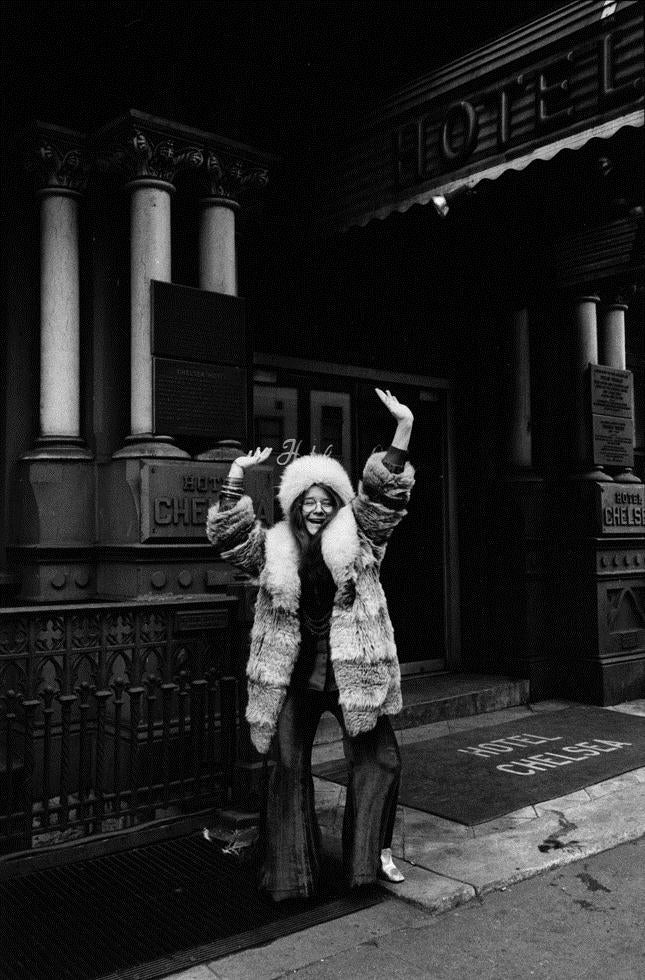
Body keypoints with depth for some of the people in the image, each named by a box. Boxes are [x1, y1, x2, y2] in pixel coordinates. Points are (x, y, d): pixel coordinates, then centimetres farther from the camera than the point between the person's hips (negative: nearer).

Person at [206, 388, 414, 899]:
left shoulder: (356, 536, 2)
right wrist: (237, 478, -17)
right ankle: (291, 867, 22)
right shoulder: (274, 546, 4)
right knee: (290, 767, 8)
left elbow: (386, 492, -9)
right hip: (294, 675, 1)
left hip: (352, 667, 0)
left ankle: (375, 850, 24)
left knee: (378, 758, 4)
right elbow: (227, 534, -6)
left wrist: (404, 428, -21)